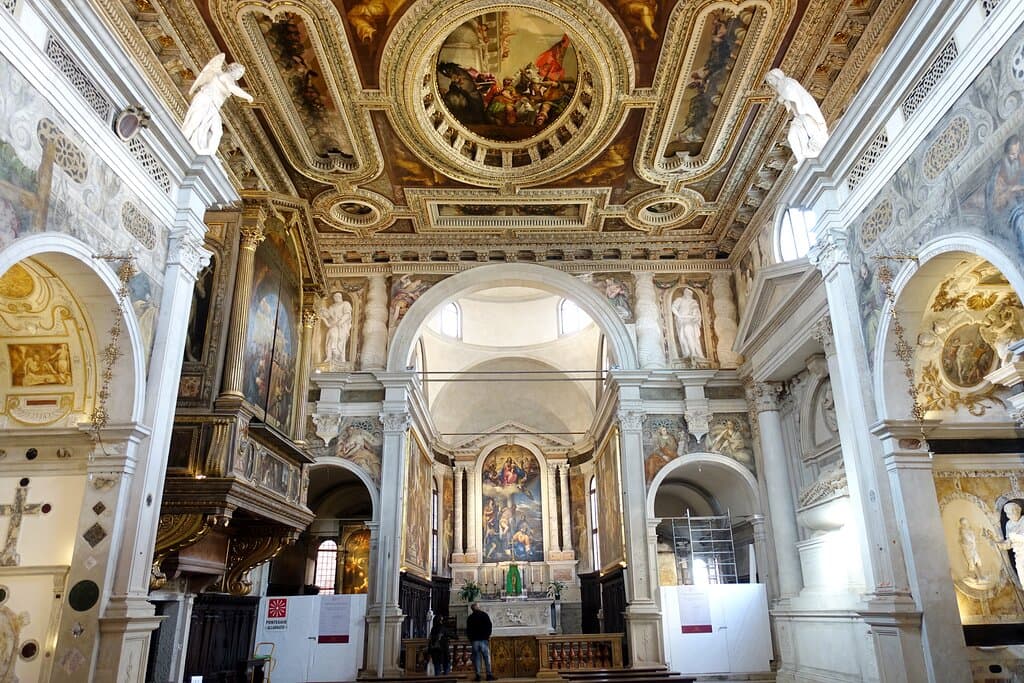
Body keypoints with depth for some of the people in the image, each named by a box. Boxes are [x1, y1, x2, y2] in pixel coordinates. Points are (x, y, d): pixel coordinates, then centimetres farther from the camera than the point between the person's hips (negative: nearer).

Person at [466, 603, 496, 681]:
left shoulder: (470, 617, 9)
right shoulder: (484, 614, 3)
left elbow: (468, 630, 9)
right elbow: (489, 625, 0)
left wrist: (469, 639, 15)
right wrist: (488, 635, 6)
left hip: (474, 640, 2)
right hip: (484, 639, -2)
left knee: (476, 658, 3)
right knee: (487, 657, 0)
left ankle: (477, 675, -2)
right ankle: (489, 674, -4)